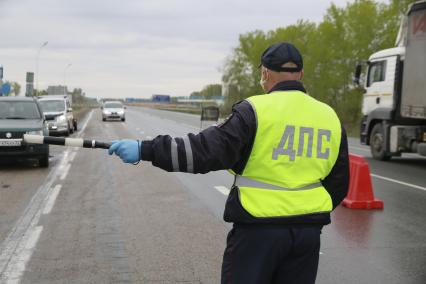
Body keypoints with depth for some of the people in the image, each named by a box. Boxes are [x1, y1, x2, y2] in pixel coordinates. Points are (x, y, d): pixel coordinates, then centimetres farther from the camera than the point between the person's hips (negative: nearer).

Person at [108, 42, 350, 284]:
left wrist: (146, 150, -17)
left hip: (258, 229, -4)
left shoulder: (256, 110, -11)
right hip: (309, 231, 5)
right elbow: (339, 182, 11)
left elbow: (210, 150, -20)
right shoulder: (330, 116, 6)